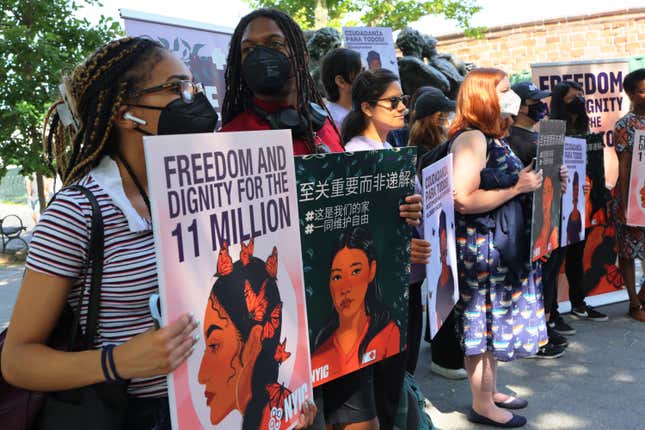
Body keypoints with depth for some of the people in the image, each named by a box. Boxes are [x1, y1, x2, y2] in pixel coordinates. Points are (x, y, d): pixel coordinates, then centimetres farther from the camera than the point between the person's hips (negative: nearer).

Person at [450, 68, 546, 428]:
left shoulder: (493, 137, 12)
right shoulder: (471, 138, -18)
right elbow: (463, 200, -26)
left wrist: (534, 182, 7)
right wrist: (519, 188, -21)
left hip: (503, 245, 10)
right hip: (480, 246, -10)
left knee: (496, 318, 17)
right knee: (485, 321, 1)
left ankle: (491, 390, 32)